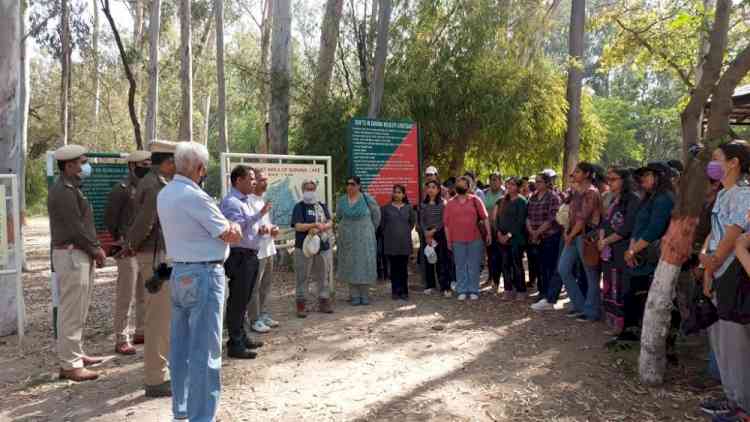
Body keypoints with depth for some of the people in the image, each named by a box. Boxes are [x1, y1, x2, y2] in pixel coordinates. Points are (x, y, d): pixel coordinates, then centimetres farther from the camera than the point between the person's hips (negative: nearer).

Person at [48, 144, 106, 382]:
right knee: (71, 312, -6)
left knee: (78, 311, 17)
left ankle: (76, 354, 27)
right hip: (71, 255, -10)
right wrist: (96, 249, -9)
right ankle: (69, 365, 0)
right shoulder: (63, 191, -15)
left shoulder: (72, 188, 17)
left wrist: (95, 248, 8)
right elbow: (75, 228, -19)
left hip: (80, 254, 10)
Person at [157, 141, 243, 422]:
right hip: (204, 275, -9)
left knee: (180, 347, 16)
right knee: (204, 351, -1)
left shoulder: (165, 194, 8)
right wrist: (233, 227, 10)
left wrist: (225, 226, -7)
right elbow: (233, 236, -13)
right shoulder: (195, 197, -19)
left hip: (178, 273, 9)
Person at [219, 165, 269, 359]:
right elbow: (237, 226, -27)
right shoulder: (231, 202, -13)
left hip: (250, 256, 10)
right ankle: (235, 345, 2)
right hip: (239, 256, -10)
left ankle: (241, 337, 27)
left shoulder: (245, 201, 18)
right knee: (237, 301, -4)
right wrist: (260, 214, -28)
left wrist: (260, 230, 10)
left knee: (243, 300, 16)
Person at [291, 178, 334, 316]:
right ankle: (301, 305, 9)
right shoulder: (299, 207, -1)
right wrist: (315, 224, -20)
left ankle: (324, 302, 21)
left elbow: (330, 223, 2)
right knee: (302, 277, 1)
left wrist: (319, 228, -17)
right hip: (304, 247, -4)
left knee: (324, 276, 10)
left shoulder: (322, 206, 12)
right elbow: (298, 226, -12)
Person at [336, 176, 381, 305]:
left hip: (364, 238, -2)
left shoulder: (367, 199, -6)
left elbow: (376, 215, 7)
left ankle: (364, 295, 9)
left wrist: (370, 230, 13)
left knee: (364, 264, 0)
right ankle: (355, 296, 10)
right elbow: (339, 216, 18)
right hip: (348, 239, 2)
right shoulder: (341, 200, 2)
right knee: (350, 266, 3)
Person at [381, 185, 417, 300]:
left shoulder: (408, 208, 7)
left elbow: (413, 221, 18)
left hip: (404, 242, 1)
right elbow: (382, 223, 7)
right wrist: (387, 233, 5)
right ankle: (395, 291, 9)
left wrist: (407, 231, 12)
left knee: (404, 268, 2)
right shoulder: (386, 208, 3)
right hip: (391, 242, -1)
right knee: (394, 267, 2)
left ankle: (404, 291, 9)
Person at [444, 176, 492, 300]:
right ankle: (462, 291, 16)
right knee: (460, 267, 8)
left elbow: (485, 217, 1)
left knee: (474, 266, 6)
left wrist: (488, 233, -6)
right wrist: (448, 241, 2)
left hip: (475, 239, -1)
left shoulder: (475, 200, 3)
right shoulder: (450, 203, 6)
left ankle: (473, 291, 15)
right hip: (457, 240, 1)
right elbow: (446, 223, 6)